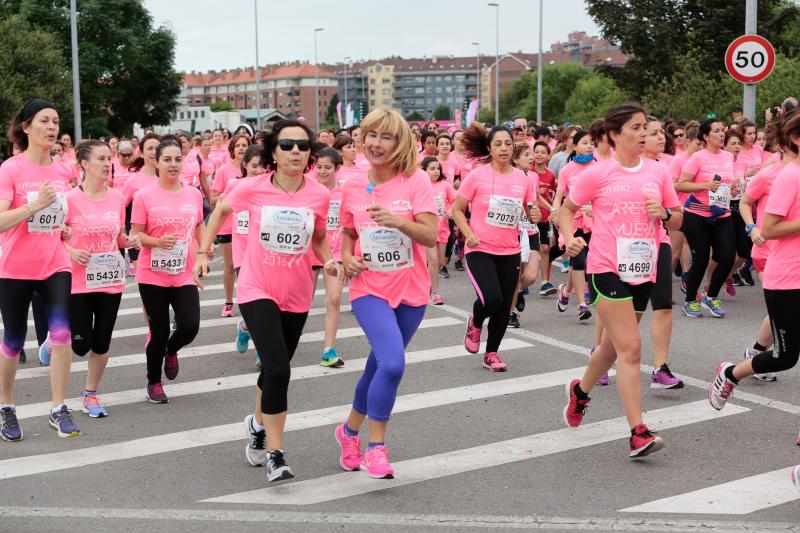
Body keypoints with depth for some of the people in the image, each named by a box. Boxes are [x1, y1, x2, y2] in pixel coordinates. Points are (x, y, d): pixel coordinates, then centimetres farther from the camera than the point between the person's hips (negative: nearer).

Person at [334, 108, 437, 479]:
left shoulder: (416, 181, -8)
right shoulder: (352, 187, 0)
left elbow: (431, 236, -15)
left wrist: (397, 221, -31)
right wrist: (348, 257, -5)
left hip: (411, 292, 1)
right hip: (369, 289, -1)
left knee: (380, 366, 14)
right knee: (392, 364, -22)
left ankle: (350, 430, 40)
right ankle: (376, 448, -4)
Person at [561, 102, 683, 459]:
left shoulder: (658, 172, 7)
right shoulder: (597, 174, -4)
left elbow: (677, 220, 15)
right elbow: (567, 209, 7)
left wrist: (665, 213, -8)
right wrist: (570, 238, -12)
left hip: (643, 271, 5)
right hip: (607, 268, -5)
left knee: (613, 345, 18)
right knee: (630, 348, -14)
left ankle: (580, 391, 46)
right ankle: (638, 433, -12)